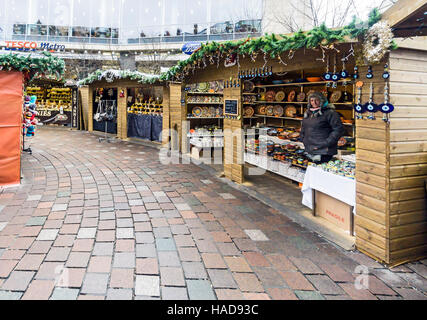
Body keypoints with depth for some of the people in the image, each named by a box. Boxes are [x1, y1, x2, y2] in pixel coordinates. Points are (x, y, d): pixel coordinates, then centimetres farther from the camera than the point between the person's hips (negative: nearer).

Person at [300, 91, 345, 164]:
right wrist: (303, 139, 12)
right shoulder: (308, 113, 13)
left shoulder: (329, 113, -11)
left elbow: (339, 130, -16)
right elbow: (304, 128, 26)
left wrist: (326, 143, -18)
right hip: (309, 150, 7)